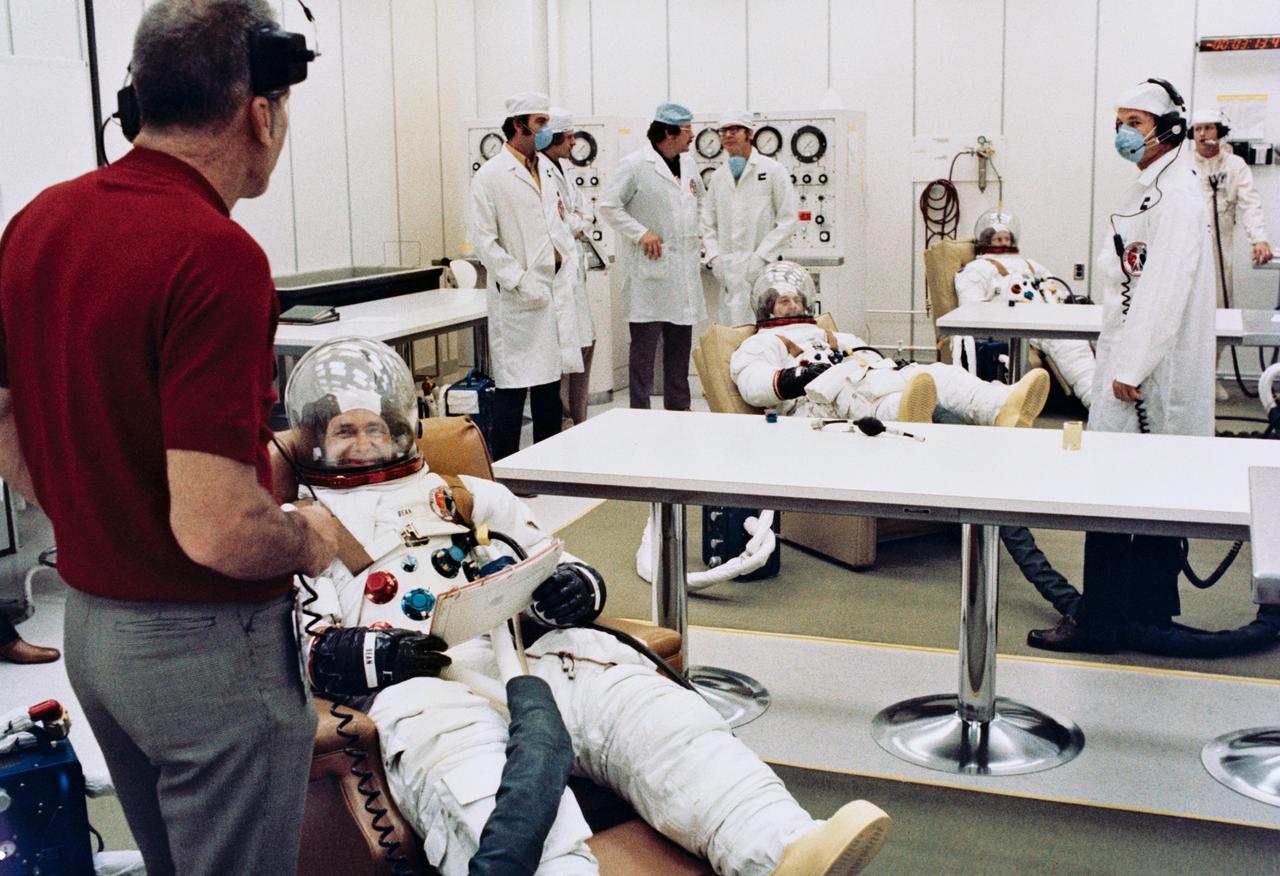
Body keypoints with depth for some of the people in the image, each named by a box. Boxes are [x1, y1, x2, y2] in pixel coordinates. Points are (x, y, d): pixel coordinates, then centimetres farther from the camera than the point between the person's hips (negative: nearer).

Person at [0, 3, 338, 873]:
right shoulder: (217, 256, -26)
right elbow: (215, 527, -29)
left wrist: (97, 524, 14)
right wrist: (309, 539, -10)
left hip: (90, 626, 8)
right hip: (206, 642, -8)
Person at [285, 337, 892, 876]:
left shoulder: (468, 496, 34)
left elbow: (561, 565, 29)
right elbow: (307, 652, 9)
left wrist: (574, 590, 3)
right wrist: (372, 657, -13)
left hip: (533, 651, 4)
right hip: (422, 680, -3)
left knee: (643, 709, -28)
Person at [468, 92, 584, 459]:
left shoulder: (547, 168, 13)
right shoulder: (490, 176, -9)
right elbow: (483, 238, -12)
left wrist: (568, 258, 11)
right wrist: (519, 281, -16)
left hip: (556, 289, 7)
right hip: (518, 298, -7)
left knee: (550, 381, 13)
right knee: (513, 386, -4)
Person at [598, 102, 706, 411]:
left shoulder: (688, 164, 13)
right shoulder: (634, 164, -9)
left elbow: (699, 202, 29)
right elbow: (608, 205, -10)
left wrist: (699, 235, 16)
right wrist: (641, 232, -15)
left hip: (685, 267, 7)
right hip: (650, 267, -7)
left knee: (680, 344, 12)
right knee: (645, 344, -3)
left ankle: (679, 408, 22)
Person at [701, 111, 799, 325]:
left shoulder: (773, 170, 1)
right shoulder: (718, 176, 14)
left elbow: (789, 219, -4)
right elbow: (708, 223, 17)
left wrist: (761, 256, -11)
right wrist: (714, 258, 2)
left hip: (762, 269, -4)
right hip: (728, 272, 4)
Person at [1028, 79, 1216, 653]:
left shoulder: (1175, 195, -15)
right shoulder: (1150, 191, 16)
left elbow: (1164, 288, -22)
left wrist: (1130, 367, -22)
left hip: (1152, 371, -10)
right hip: (1133, 363, 10)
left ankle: (1100, 621, -1)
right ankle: (1151, 607, 25)